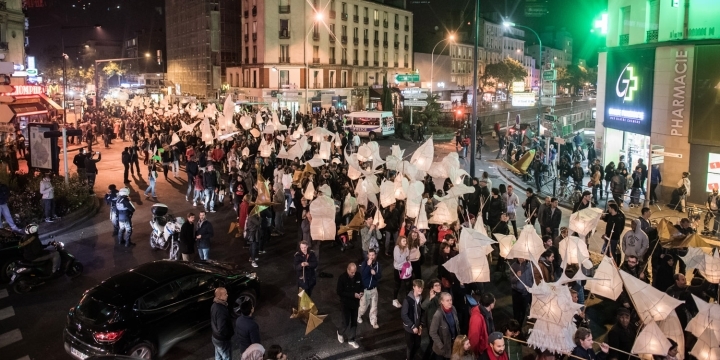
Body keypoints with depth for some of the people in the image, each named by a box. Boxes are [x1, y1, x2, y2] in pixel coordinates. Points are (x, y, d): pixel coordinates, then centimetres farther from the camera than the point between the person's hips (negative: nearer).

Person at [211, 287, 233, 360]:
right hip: (223, 340, -9)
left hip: (215, 337, 9)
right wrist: (229, 334, -16)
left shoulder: (214, 305, -4)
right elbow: (222, 329, -33)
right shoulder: (221, 310, -34)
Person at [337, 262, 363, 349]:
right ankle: (340, 332, 34)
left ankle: (351, 340, 28)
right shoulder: (342, 278, -22)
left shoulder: (358, 276, -9)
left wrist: (361, 292, -14)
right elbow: (339, 292, -20)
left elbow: (361, 286, 9)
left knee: (354, 322, 12)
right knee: (346, 322, 2)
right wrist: (353, 295, -25)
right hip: (346, 303, -4)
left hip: (355, 303, 4)